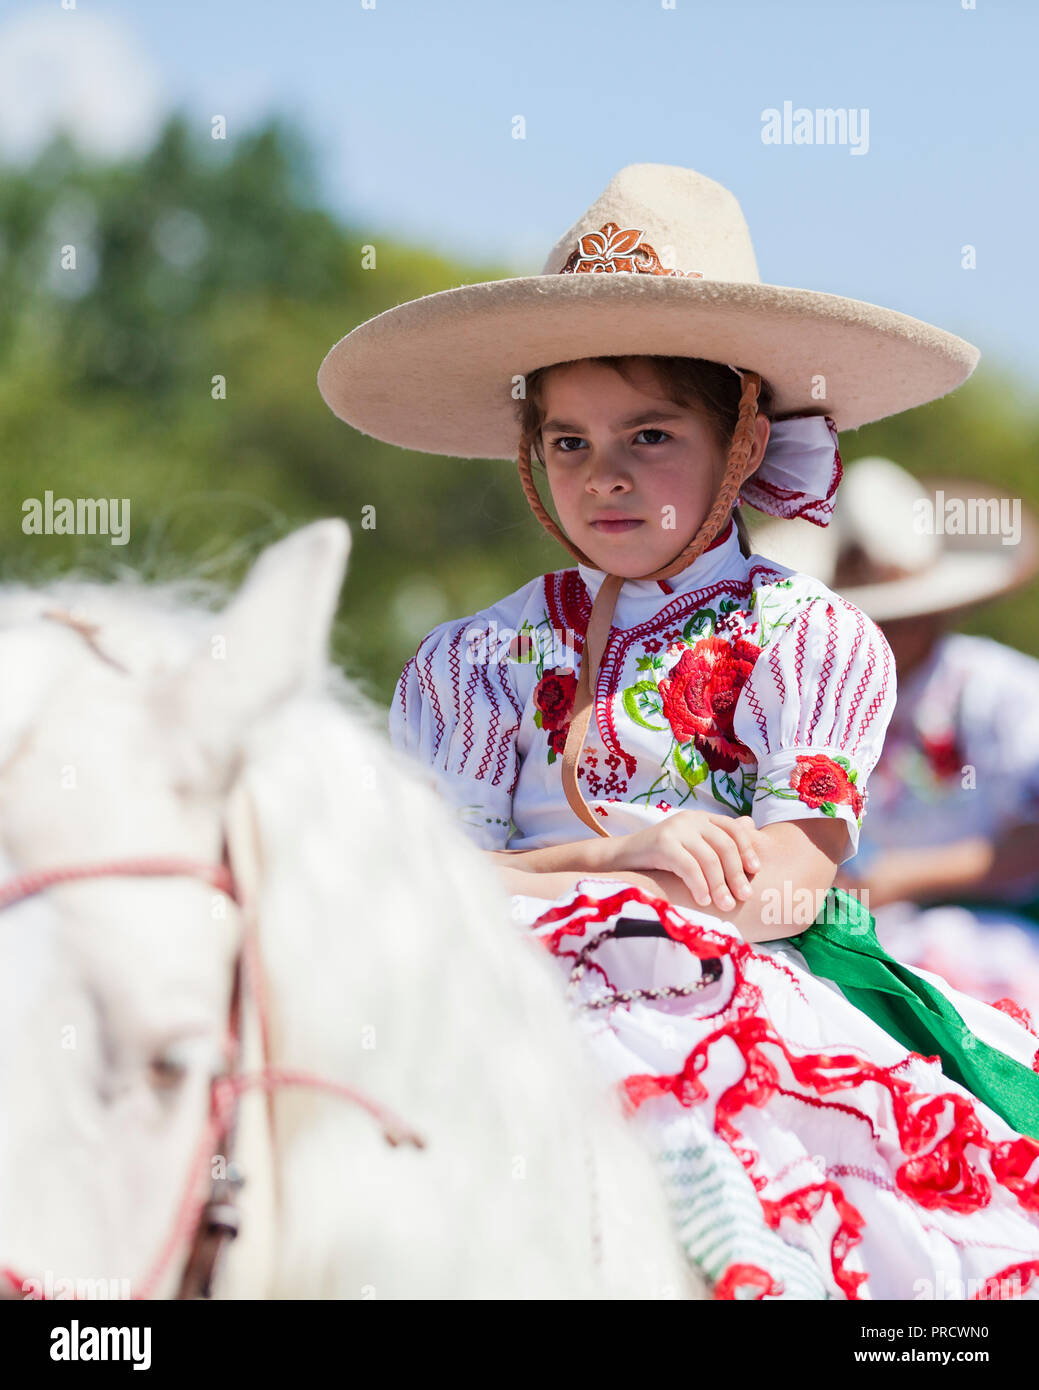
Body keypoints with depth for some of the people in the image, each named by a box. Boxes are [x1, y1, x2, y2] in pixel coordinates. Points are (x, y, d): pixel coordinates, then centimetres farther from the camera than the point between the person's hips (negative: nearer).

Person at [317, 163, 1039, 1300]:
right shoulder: (472, 661, 14)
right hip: (527, 1005, 2)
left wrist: (539, 885, -13)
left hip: (747, 1001, -2)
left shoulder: (818, 642, 7)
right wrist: (631, 852, -12)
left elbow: (785, 888, -5)